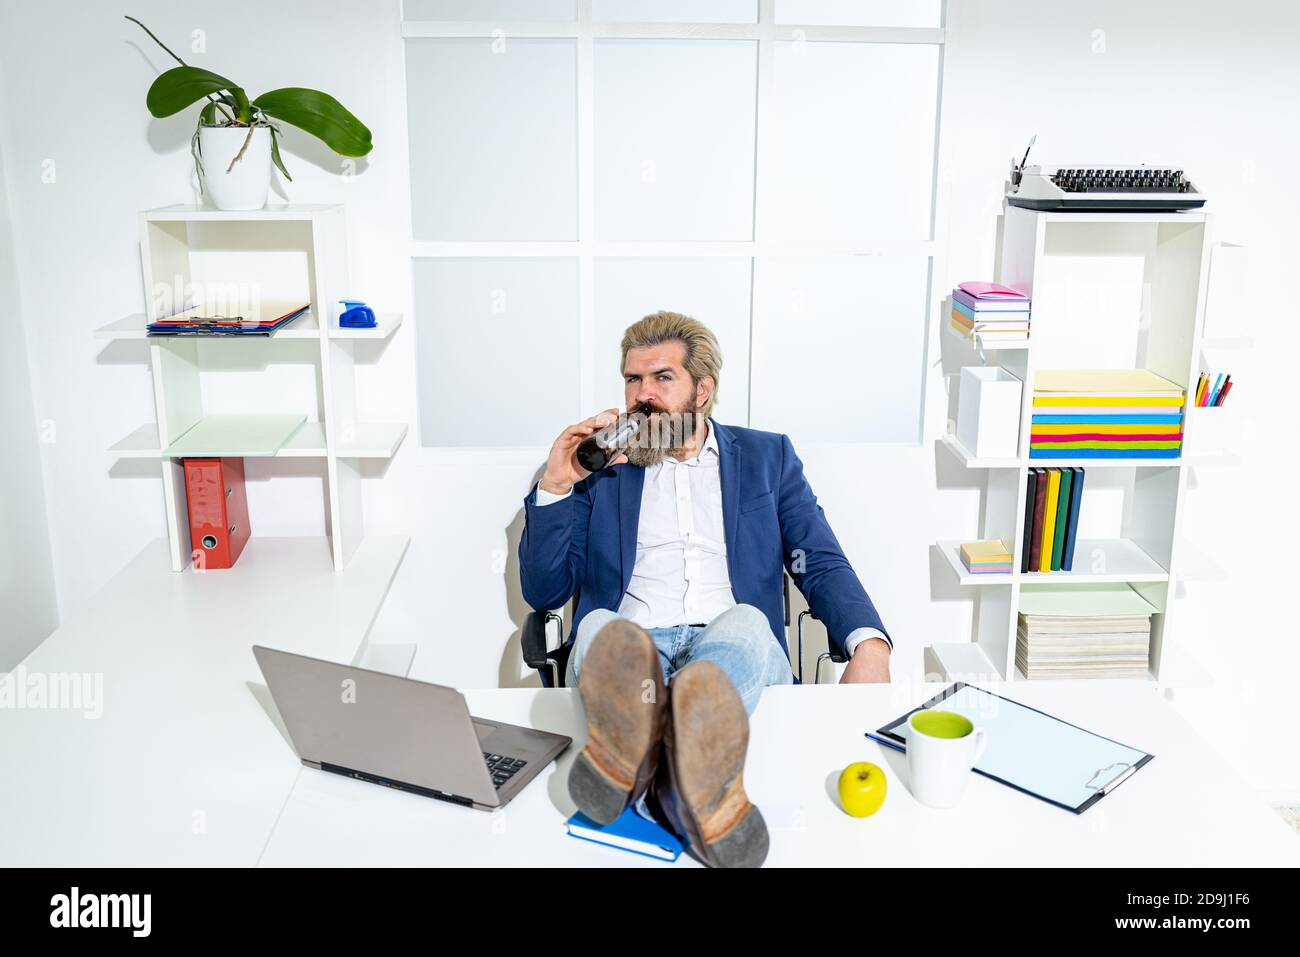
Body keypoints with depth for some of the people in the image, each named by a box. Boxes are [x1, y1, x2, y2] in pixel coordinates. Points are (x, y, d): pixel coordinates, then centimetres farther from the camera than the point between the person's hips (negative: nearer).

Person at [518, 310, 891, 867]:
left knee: (744, 620, -34)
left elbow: (822, 564, 10)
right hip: (625, 648, 0)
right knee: (599, 626, -34)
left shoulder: (768, 457, 21)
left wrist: (868, 646, -11)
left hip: (736, 645, 0)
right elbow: (543, 592, 16)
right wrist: (555, 486, 2)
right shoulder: (601, 464, 20)